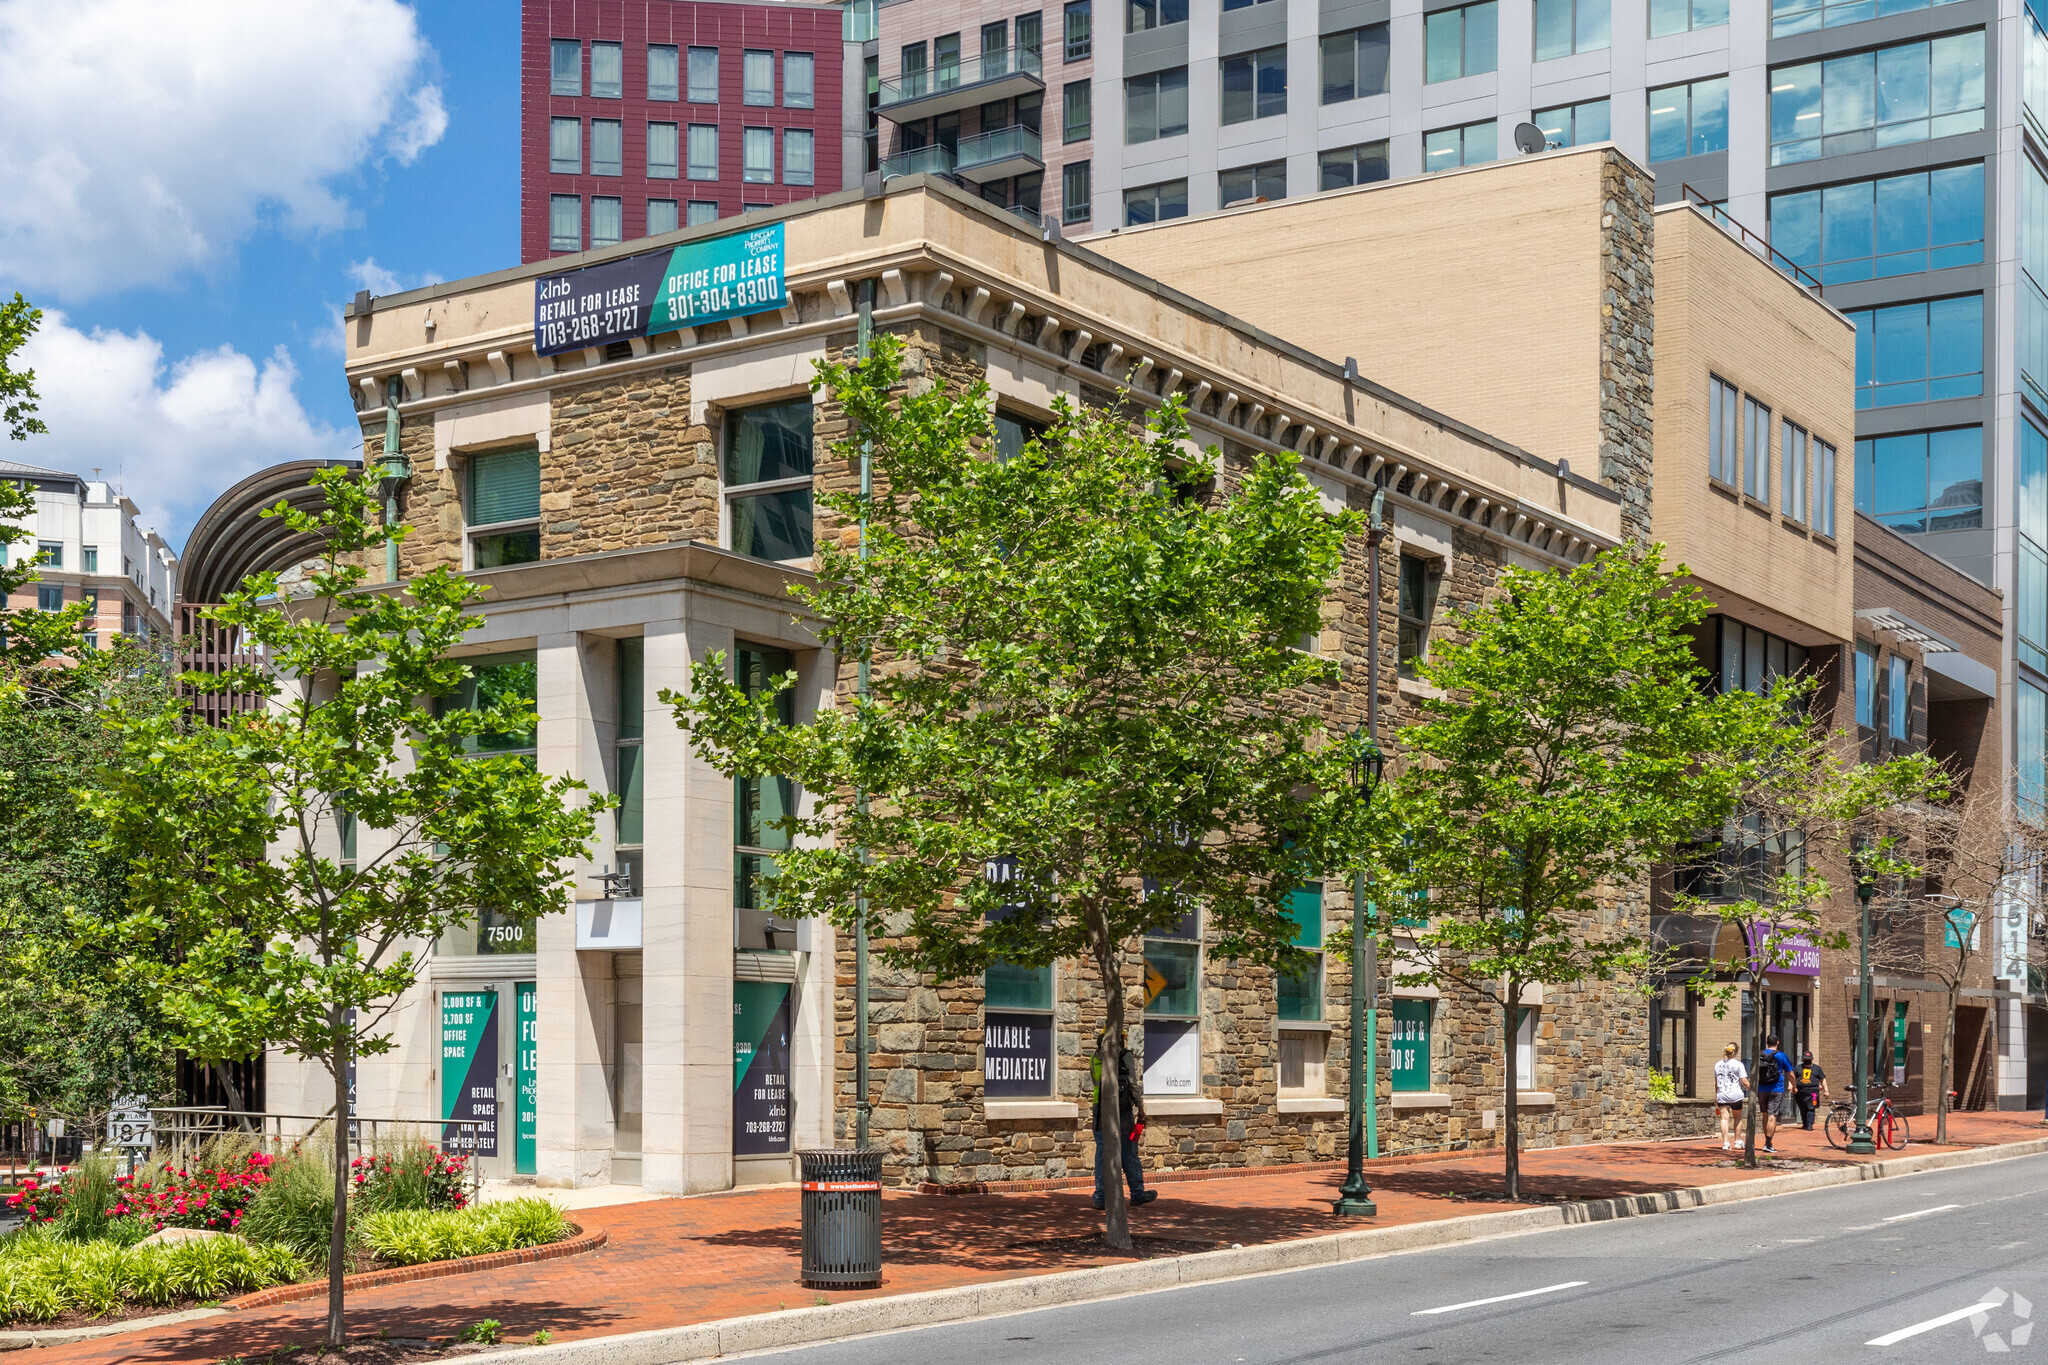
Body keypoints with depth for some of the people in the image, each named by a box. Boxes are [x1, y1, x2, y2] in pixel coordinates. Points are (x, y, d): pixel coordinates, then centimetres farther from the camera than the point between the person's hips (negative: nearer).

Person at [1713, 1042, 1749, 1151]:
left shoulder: (1718, 1065, 10)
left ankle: (1725, 1142, -19)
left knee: (1724, 1118, -6)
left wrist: (1715, 1098, 23)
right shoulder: (1738, 1064, -3)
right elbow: (1744, 1082, -6)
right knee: (1737, 1118, 17)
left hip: (1721, 1096, 2)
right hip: (1735, 1095, -2)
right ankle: (1737, 1141, 21)